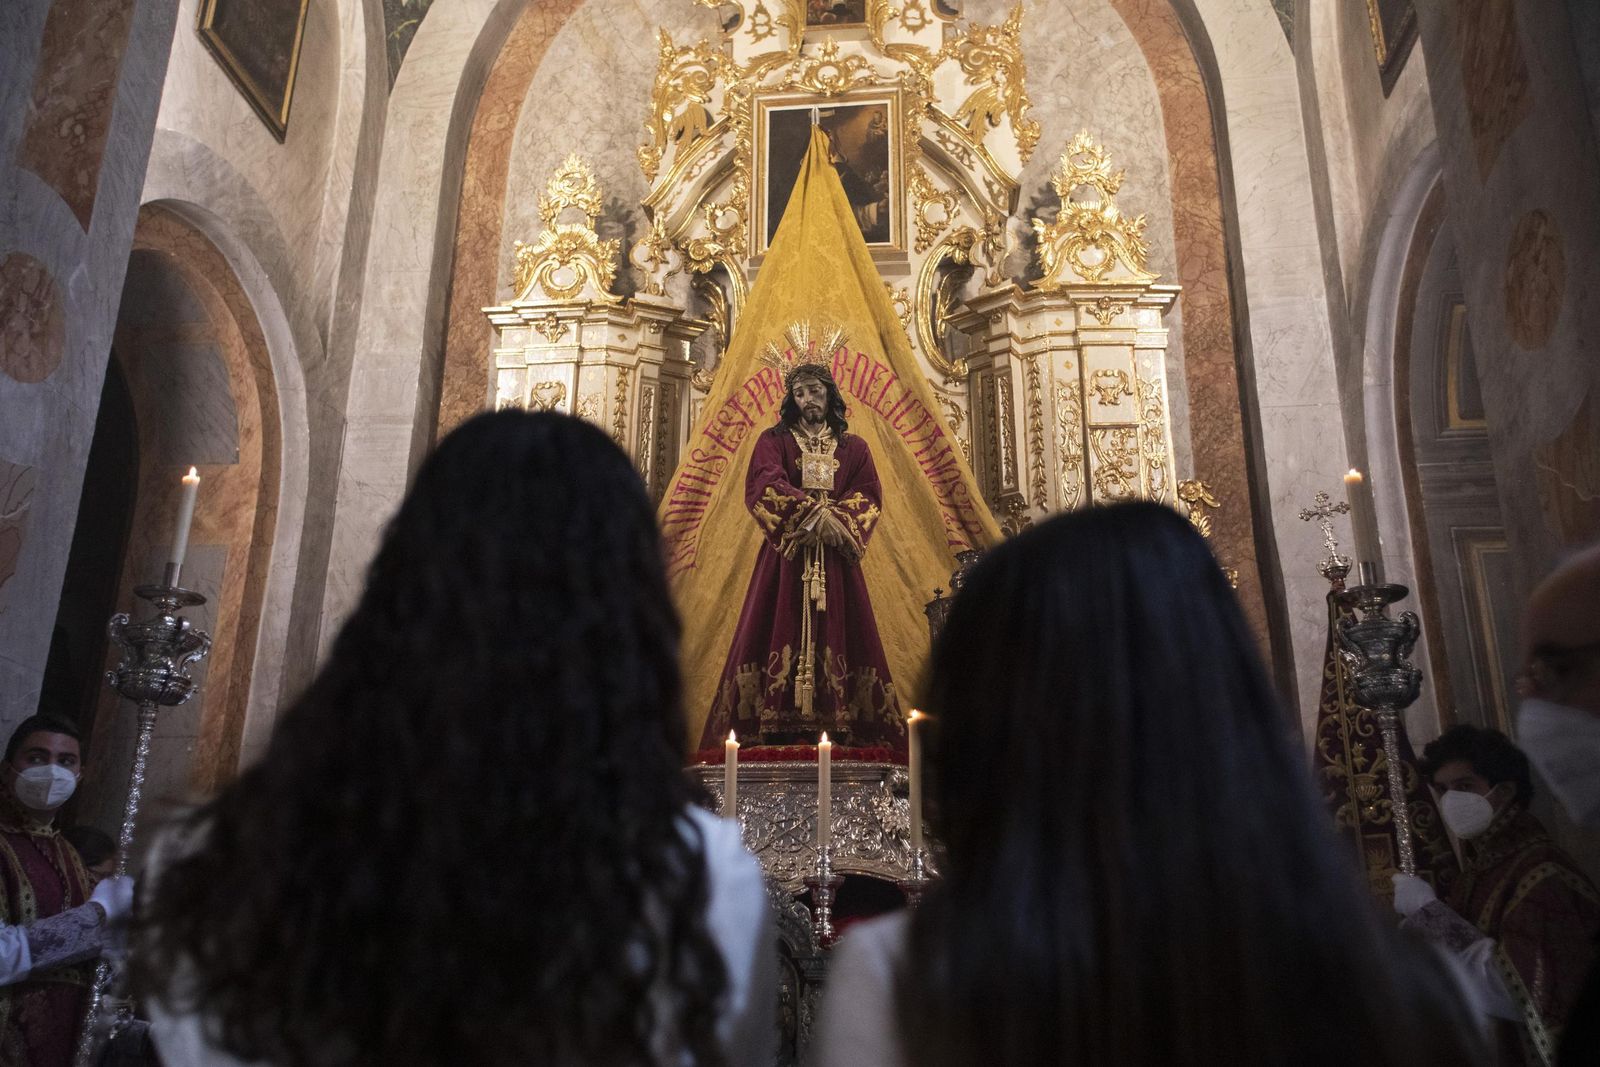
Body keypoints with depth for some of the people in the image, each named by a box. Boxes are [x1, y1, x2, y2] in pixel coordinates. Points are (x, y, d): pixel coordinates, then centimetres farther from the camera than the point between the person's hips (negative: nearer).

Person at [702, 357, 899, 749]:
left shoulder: (854, 447, 15)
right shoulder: (774, 440, 10)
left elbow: (870, 498, 4)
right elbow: (764, 485, -8)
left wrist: (836, 522, -14)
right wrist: (811, 513, -19)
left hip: (834, 560, 2)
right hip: (785, 559, -1)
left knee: (836, 637, -3)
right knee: (783, 636, -7)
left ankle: (839, 728, -4)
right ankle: (778, 730, -9)